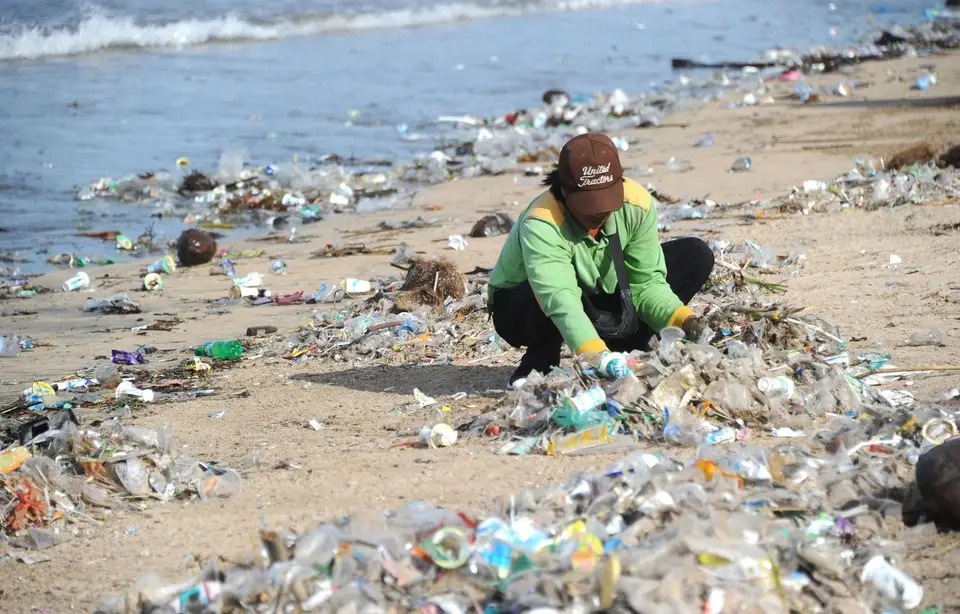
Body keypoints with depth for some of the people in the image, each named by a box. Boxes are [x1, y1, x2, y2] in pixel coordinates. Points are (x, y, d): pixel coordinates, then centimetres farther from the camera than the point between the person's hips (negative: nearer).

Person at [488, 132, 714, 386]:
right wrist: (597, 354, -65)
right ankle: (537, 365, -13)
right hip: (524, 308, -5)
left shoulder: (637, 204, -20)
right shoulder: (540, 225, -38)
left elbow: (646, 281, -15)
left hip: (595, 305, 6)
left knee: (696, 255, -9)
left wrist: (682, 319, -34)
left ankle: (627, 349, -6)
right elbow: (560, 300, -50)